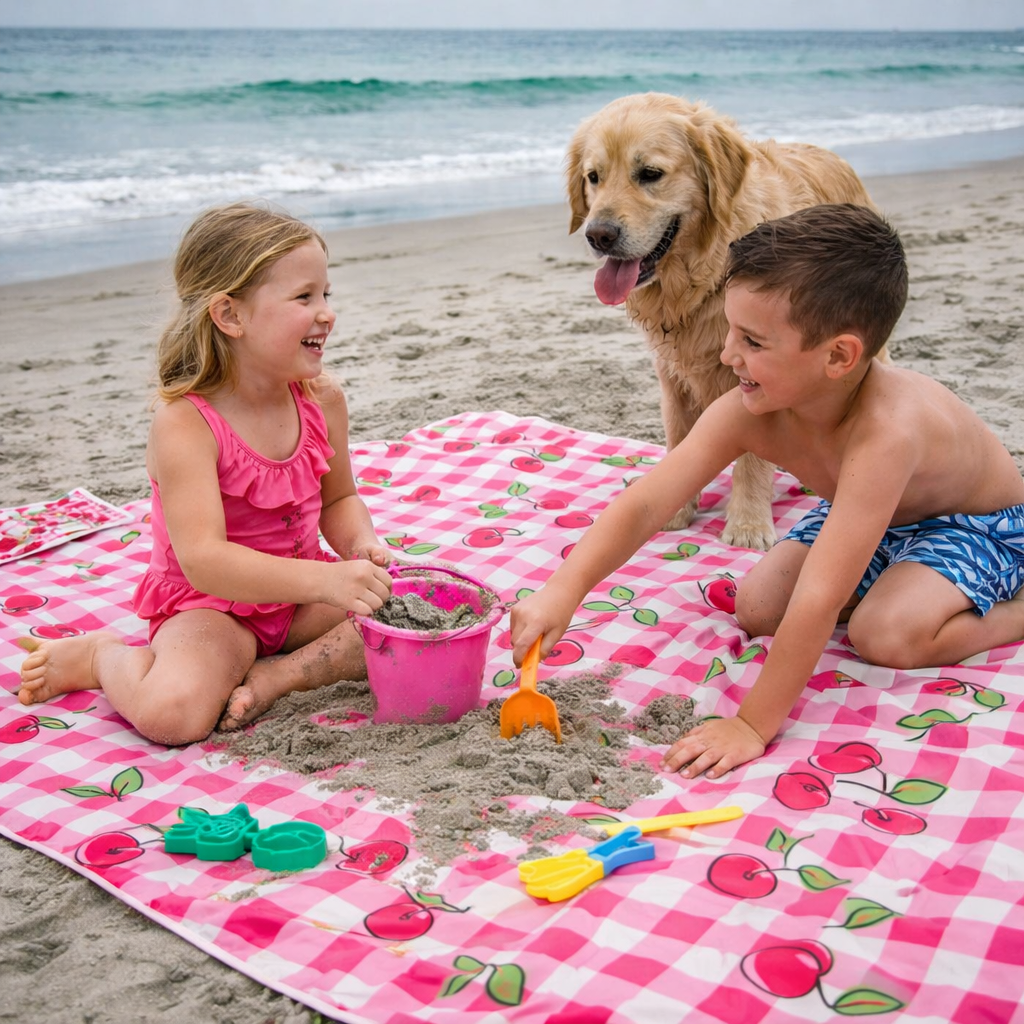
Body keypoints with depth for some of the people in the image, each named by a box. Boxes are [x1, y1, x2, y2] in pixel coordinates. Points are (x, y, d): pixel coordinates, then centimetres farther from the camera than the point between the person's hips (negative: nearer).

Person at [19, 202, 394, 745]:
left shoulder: (323, 400, -5)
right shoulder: (183, 423, -24)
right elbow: (203, 560, -33)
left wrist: (361, 545, -13)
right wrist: (324, 581, -42)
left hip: (299, 591, 6)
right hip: (209, 604, -5)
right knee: (172, 713, -31)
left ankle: (276, 673, -13)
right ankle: (100, 655, 2)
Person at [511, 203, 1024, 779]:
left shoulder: (885, 432, -46)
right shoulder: (748, 414, -27)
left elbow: (818, 602, -47)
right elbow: (646, 503, -27)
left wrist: (753, 725, -43)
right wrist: (564, 591, -40)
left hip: (978, 524, -6)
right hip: (866, 516, 6)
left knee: (886, 637, -30)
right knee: (758, 610, -7)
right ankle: (892, 583, 15)